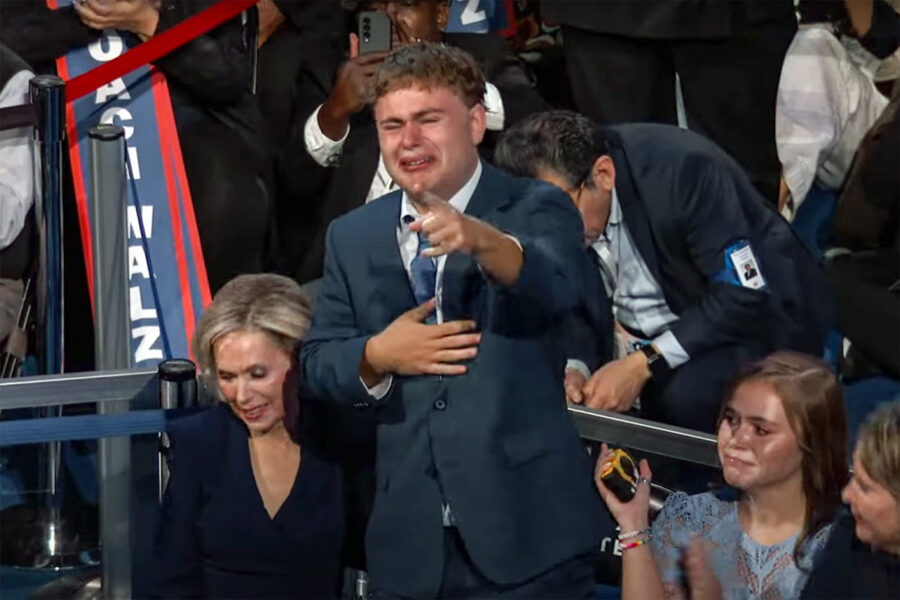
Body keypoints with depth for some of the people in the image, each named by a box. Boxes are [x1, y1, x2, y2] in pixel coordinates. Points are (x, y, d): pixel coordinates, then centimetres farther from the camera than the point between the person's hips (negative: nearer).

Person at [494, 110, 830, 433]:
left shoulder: (683, 171, -28)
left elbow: (746, 296, -29)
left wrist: (644, 364, -33)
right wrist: (572, 367, -23)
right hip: (641, 338, 6)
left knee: (684, 394, -34)